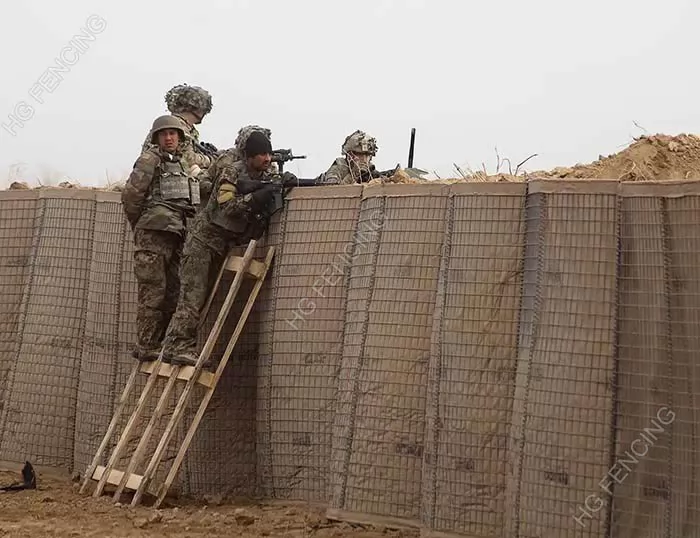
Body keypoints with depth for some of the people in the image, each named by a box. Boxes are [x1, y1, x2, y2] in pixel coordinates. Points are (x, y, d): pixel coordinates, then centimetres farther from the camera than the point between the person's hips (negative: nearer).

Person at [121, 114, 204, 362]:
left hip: (179, 234, 7)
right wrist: (139, 226, 6)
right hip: (155, 232, -7)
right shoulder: (150, 160, 2)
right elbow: (131, 195, -2)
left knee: (173, 293, 4)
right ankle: (145, 348, -8)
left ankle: (158, 345, 10)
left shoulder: (187, 160, 21)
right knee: (153, 290, -10)